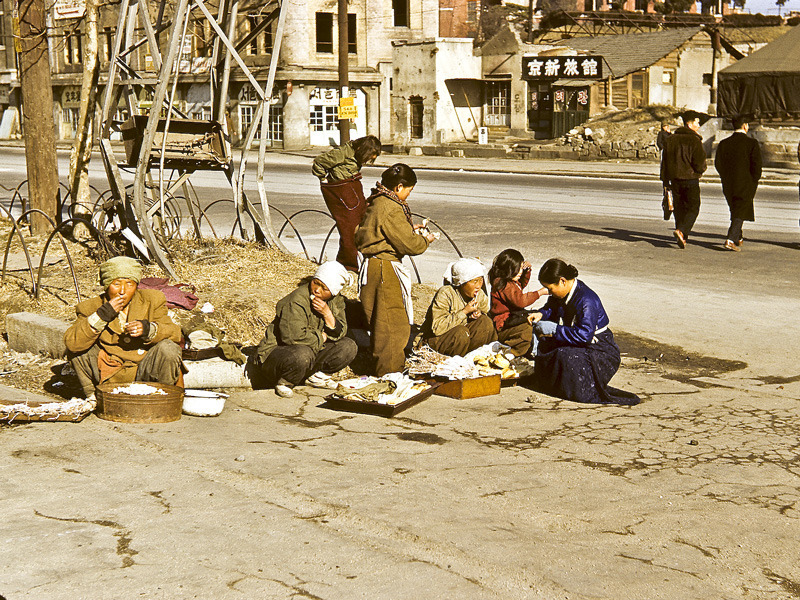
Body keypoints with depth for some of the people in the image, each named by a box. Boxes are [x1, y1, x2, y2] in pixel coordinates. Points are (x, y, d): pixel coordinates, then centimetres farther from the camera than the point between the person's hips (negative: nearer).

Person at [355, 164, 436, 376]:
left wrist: (410, 230, 19)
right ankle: (389, 371, 3)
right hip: (384, 270, -10)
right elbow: (408, 244, -19)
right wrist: (425, 240, -1)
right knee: (392, 321, -3)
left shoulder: (376, 203, 10)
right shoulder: (392, 209, -21)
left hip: (374, 265, 10)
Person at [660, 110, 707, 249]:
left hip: (675, 180, 5)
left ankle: (682, 238, 13)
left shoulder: (670, 140, 8)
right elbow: (699, 164, -15)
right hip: (691, 180, -5)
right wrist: (701, 169, 9)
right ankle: (681, 231, -19)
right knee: (693, 208, 2)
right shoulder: (694, 141, -11)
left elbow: (664, 162, 10)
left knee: (679, 209, 13)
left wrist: (666, 181, 15)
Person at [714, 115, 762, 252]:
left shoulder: (724, 143, 3)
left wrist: (726, 178, 12)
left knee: (735, 211, 20)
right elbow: (756, 165, -11)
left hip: (728, 185, 4)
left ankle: (738, 239, 27)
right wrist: (754, 182, 0)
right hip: (745, 185, -4)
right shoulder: (752, 143, -8)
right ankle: (730, 240, -15)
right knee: (740, 213, -2)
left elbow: (718, 163, 1)